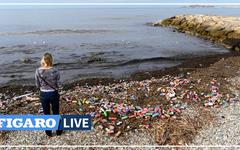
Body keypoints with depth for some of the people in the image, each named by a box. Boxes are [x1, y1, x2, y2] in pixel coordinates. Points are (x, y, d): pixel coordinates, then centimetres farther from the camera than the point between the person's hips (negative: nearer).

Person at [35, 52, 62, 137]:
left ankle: (48, 132, 30)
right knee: (56, 113, 17)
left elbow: (37, 85, -6)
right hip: (54, 94, -1)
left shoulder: (38, 71, -13)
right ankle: (58, 131, 31)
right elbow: (58, 85, -9)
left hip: (43, 94, 1)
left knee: (46, 114, 17)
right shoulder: (55, 71, -17)